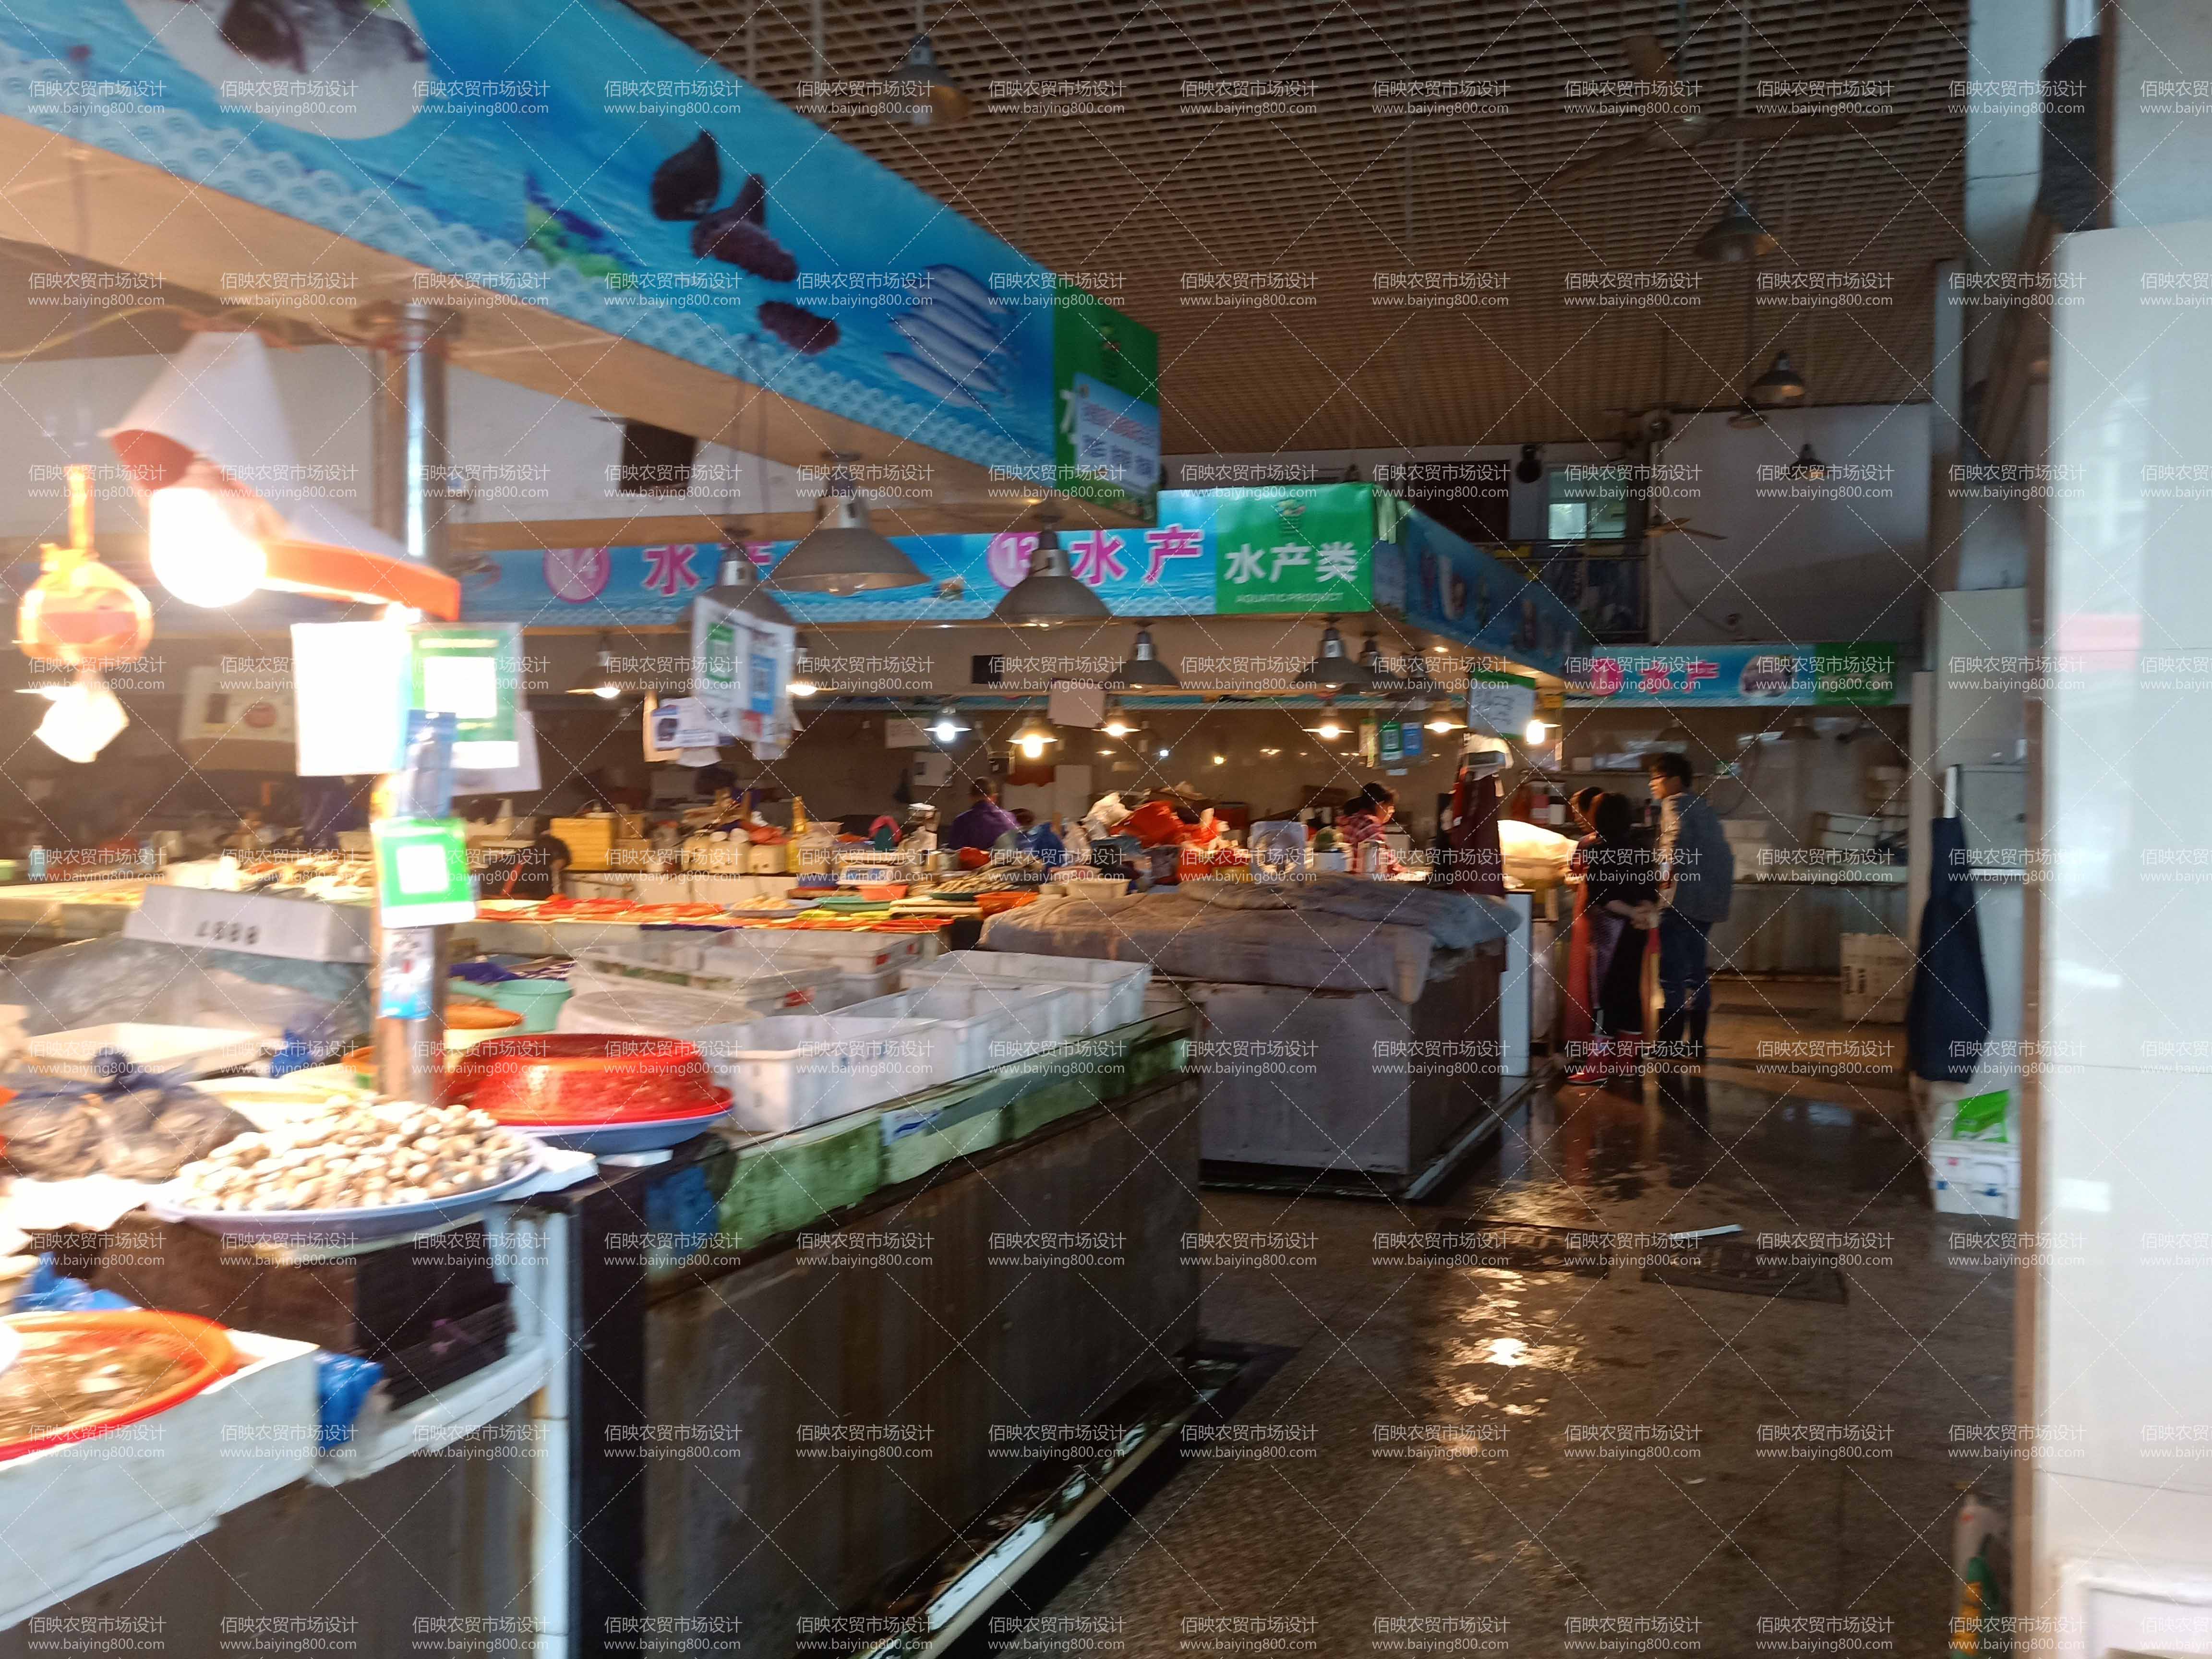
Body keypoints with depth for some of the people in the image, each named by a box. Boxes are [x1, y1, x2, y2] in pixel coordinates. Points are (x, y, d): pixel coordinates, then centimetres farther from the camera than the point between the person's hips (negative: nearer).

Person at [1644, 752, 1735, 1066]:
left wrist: (1669, 875, -17)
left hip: (1683, 899, -9)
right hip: (1710, 902, 9)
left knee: (1671, 974, -6)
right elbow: (1724, 853, 22)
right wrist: (1722, 889, 26)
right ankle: (1696, 1045, 15)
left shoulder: (1675, 804, -4)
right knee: (1696, 972, 13)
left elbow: (1678, 836, -24)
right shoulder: (1704, 806, 22)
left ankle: (1668, 1045, -6)